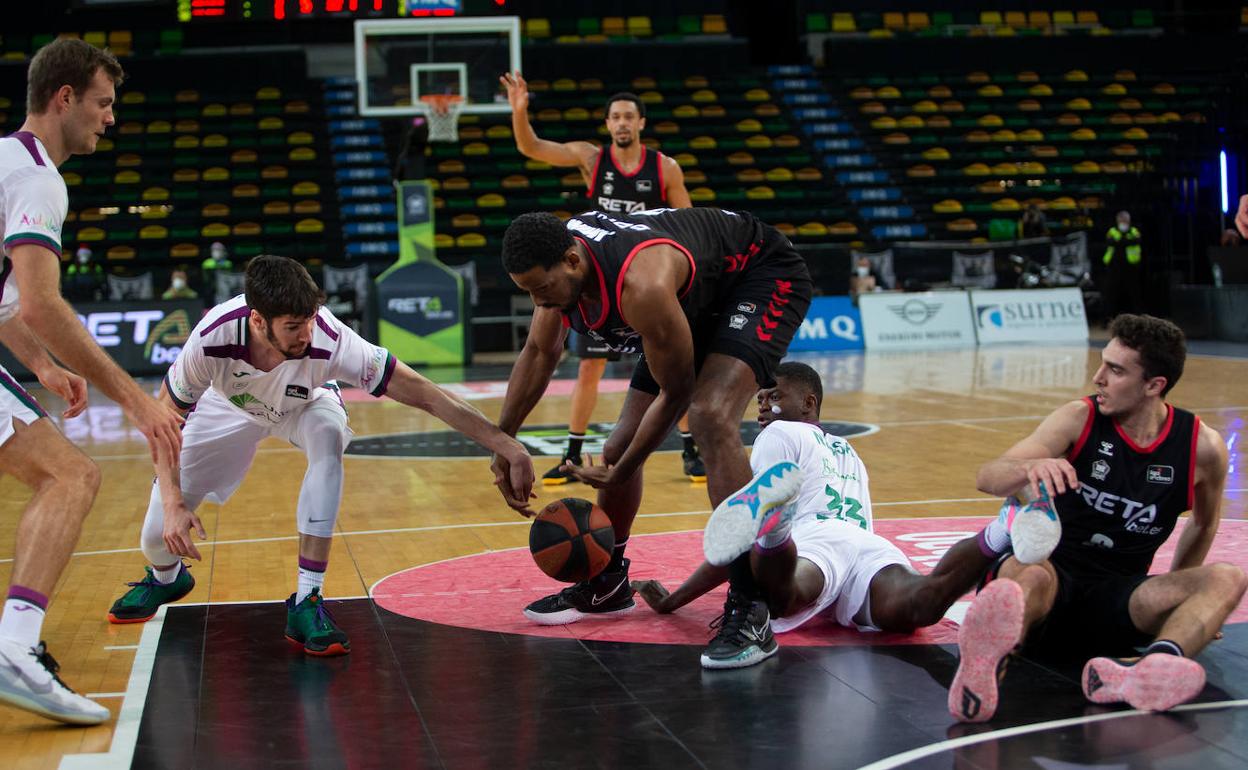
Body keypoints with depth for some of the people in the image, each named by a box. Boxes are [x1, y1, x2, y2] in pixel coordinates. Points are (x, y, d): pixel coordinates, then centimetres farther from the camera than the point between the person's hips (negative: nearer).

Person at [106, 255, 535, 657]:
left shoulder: (330, 340, -42)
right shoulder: (213, 337, -39)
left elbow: (423, 395, -39)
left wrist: (506, 446, -42)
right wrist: (173, 504, -32)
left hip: (304, 406, -1)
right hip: (229, 408, 1)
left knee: (329, 432, -37)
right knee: (161, 534, -4)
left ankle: (306, 603, -29)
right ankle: (166, 578, 40)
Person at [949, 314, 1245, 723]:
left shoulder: (1202, 447, 1)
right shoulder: (1080, 420, -3)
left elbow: (1204, 524, 21)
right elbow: (988, 477, -15)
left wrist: (1175, 598, 21)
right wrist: (1032, 468, -37)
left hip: (1119, 600, 2)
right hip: (1054, 575, -2)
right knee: (1029, 576, -37)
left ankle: (1146, 669, -55)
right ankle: (982, 664, -71)